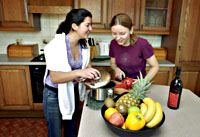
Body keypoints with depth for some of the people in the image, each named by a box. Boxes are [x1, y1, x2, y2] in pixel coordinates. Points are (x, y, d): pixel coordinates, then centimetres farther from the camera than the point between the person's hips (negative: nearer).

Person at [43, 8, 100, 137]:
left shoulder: (84, 45, -7)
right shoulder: (56, 45, -26)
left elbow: (88, 66, 3)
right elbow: (54, 77, -30)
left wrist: (91, 73, -20)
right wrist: (79, 73, -45)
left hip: (73, 92, 6)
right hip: (54, 94, -5)